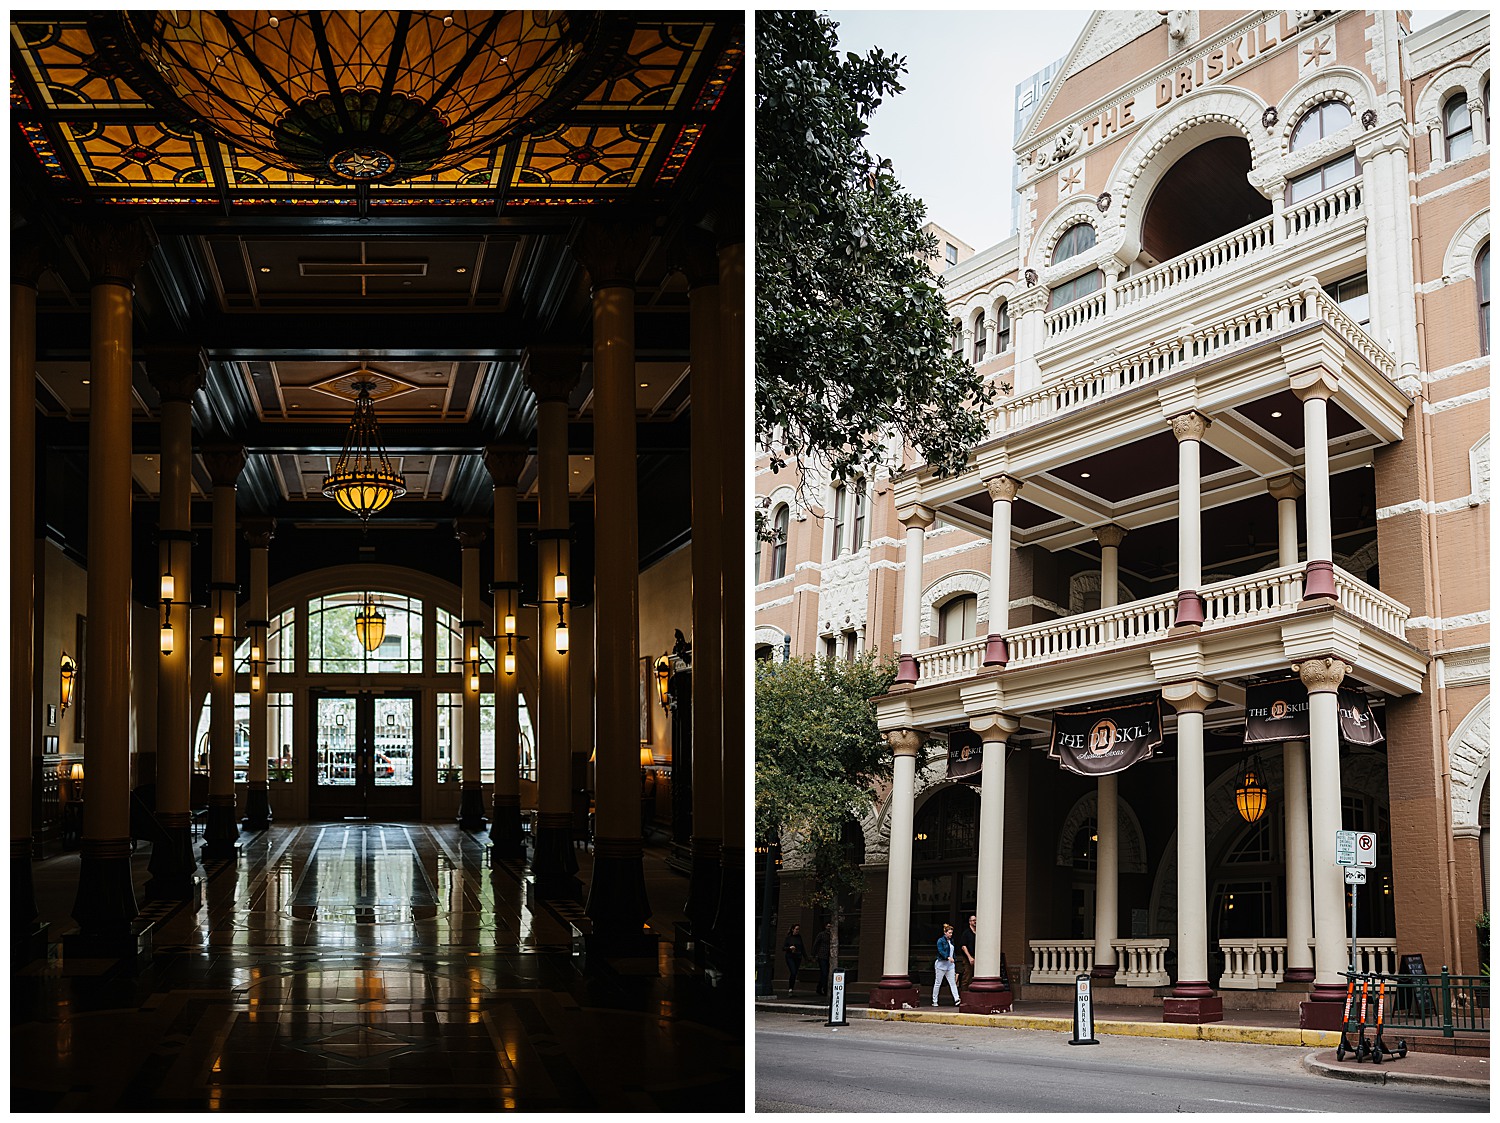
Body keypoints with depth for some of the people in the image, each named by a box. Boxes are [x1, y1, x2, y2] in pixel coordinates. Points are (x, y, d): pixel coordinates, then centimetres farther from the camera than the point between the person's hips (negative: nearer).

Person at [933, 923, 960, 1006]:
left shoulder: (951, 941, 14)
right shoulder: (940, 940, -7)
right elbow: (940, 951, -19)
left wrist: (954, 959, 14)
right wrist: (948, 957, -31)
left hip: (950, 965, 6)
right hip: (941, 964, -6)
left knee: (953, 982, -4)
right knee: (938, 983, 2)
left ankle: (956, 999, -13)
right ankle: (934, 1001, 9)